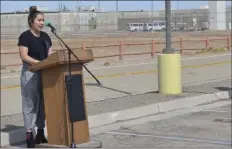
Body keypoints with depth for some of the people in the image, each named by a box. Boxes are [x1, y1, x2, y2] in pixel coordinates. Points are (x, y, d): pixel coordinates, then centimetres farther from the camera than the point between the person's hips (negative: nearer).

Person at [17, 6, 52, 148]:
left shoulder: (45, 36, 12)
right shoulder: (25, 36, -8)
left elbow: (50, 54, 14)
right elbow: (24, 56, -15)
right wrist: (40, 63, -25)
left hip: (45, 73, 7)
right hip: (30, 73, -7)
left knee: (44, 103, 9)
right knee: (30, 104, -3)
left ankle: (41, 133, 18)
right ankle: (29, 134, 1)